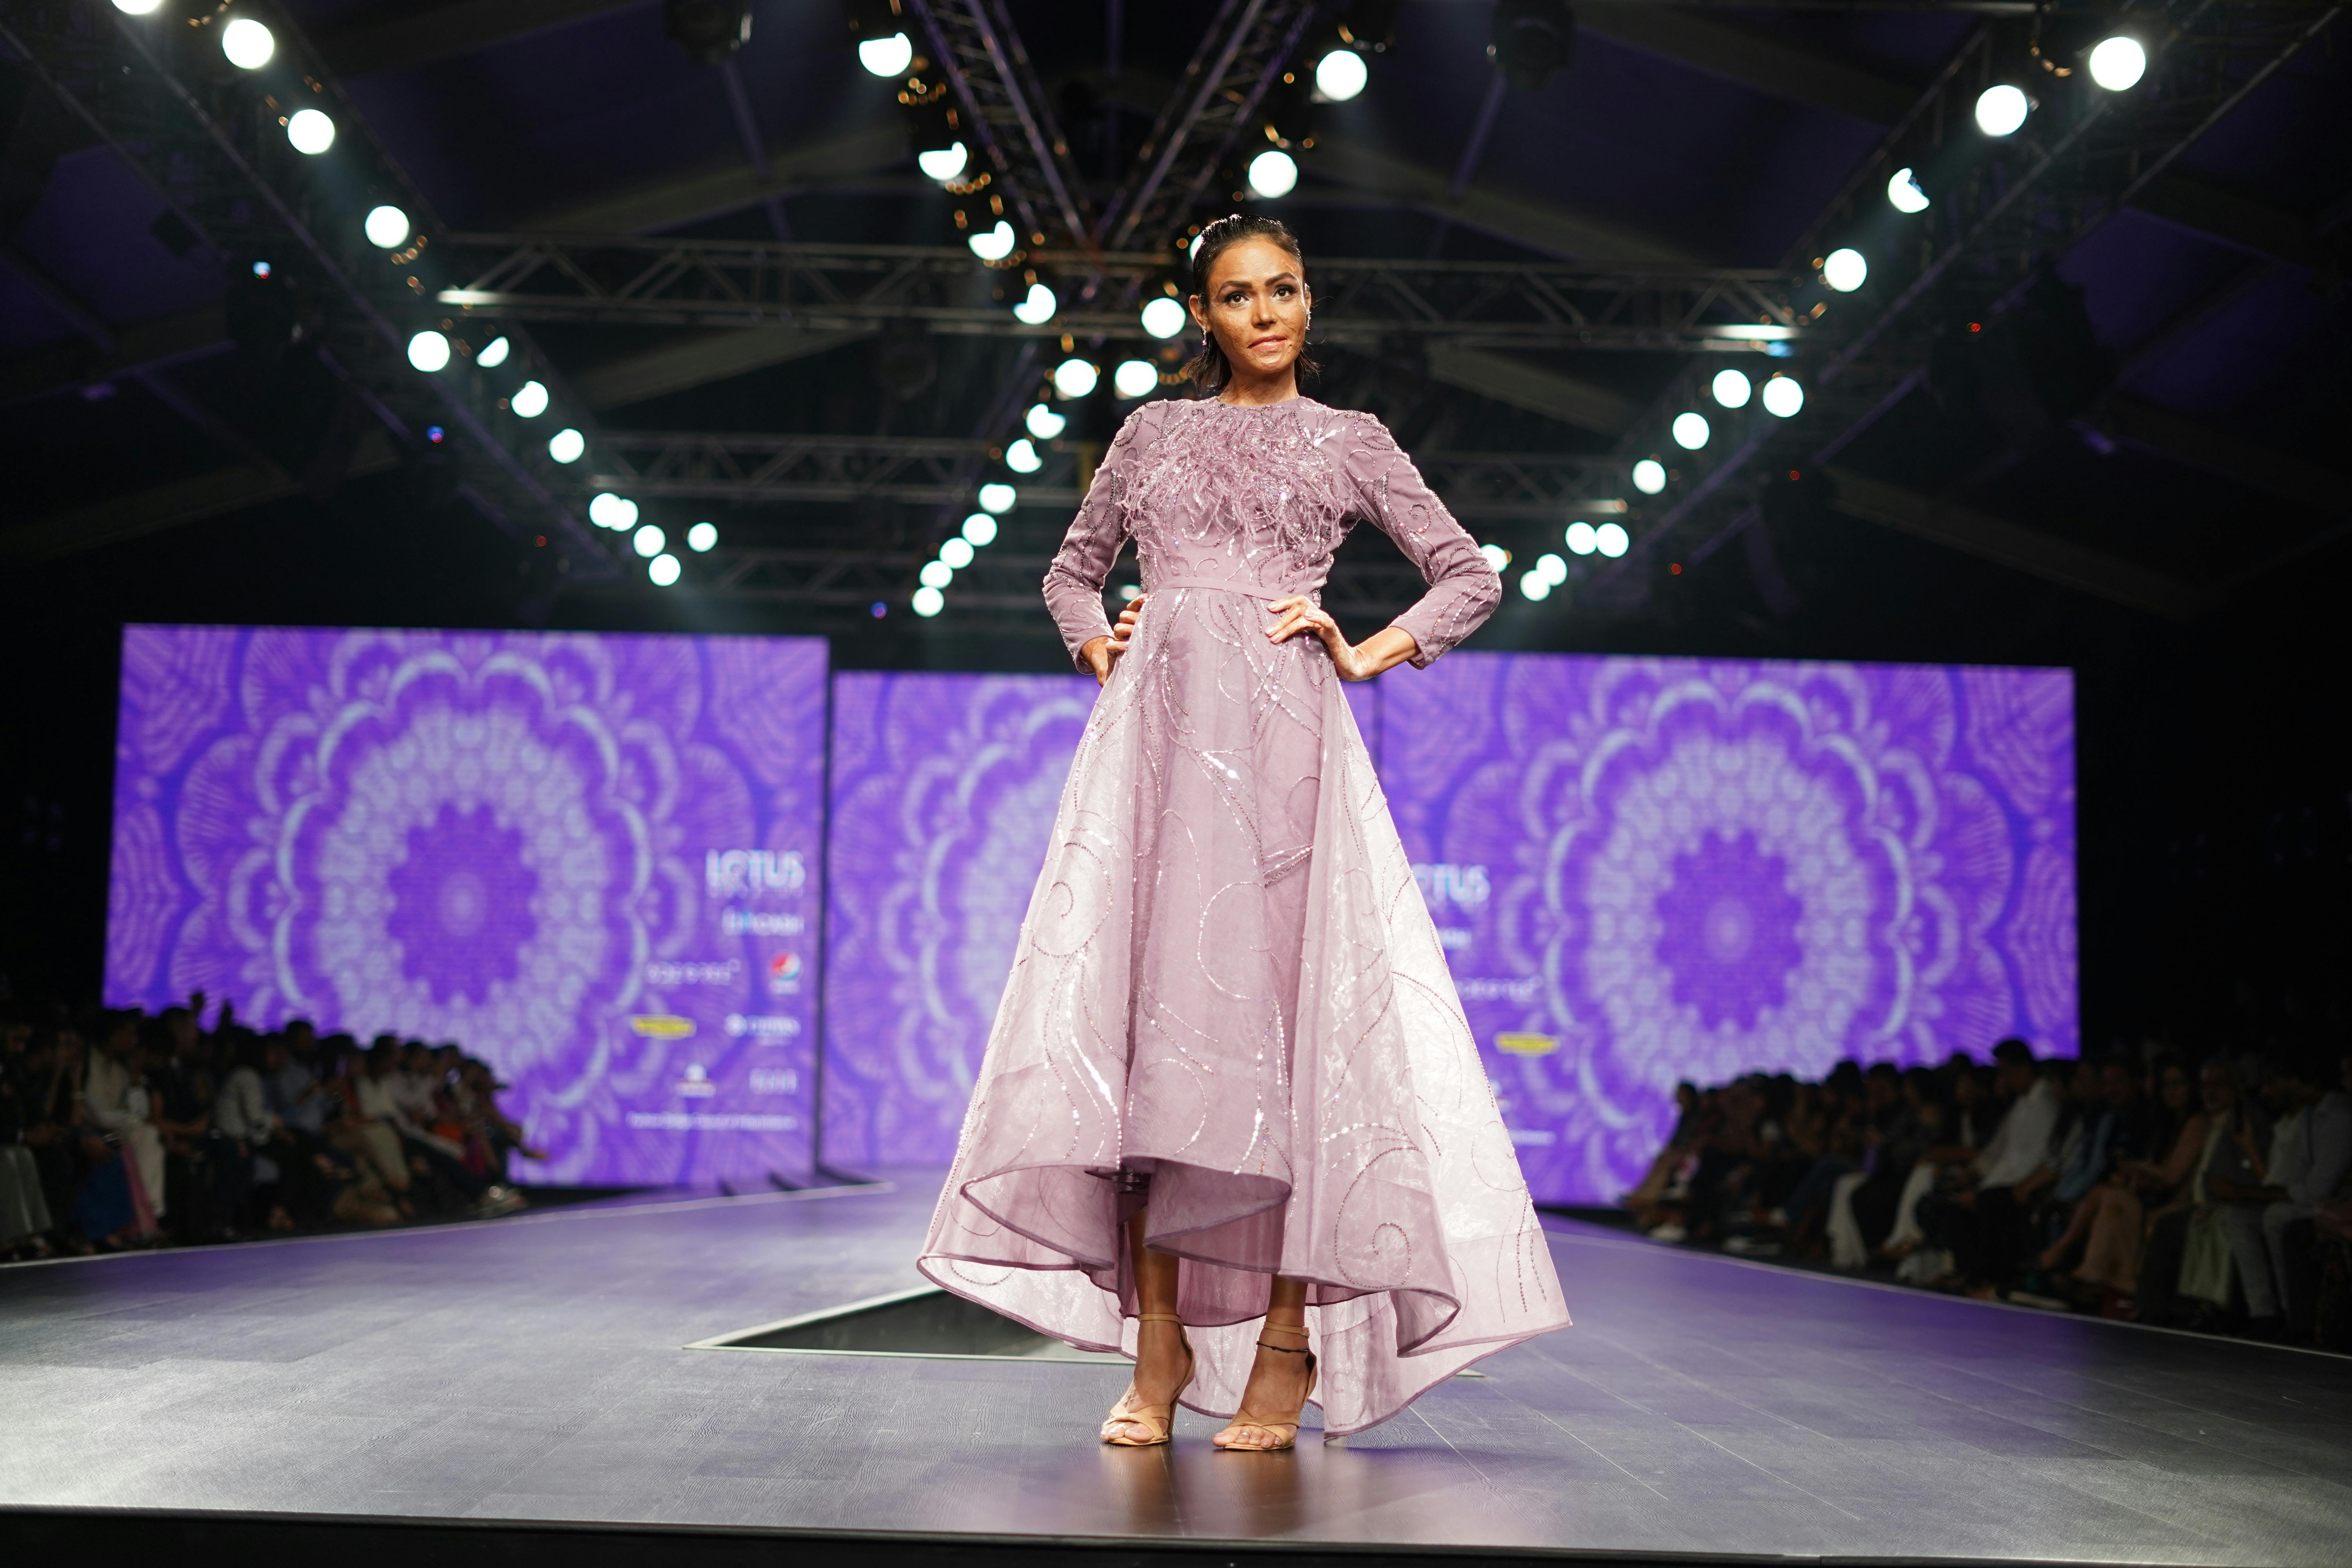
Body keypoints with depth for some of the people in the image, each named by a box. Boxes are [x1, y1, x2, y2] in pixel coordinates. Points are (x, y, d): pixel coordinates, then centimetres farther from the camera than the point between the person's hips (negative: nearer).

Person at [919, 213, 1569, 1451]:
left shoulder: (1349, 443, 13)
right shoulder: (1153, 431, 19)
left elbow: (1470, 578, 13)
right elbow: (1072, 569, 29)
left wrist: (1366, 654, 1)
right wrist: (1099, 648, 10)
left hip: (1280, 733, -2)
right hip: (1154, 729, 2)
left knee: (1276, 1002, -9)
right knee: (1143, 1008, -6)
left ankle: (1286, 1346, -4)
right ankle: (1159, 1343, -1)